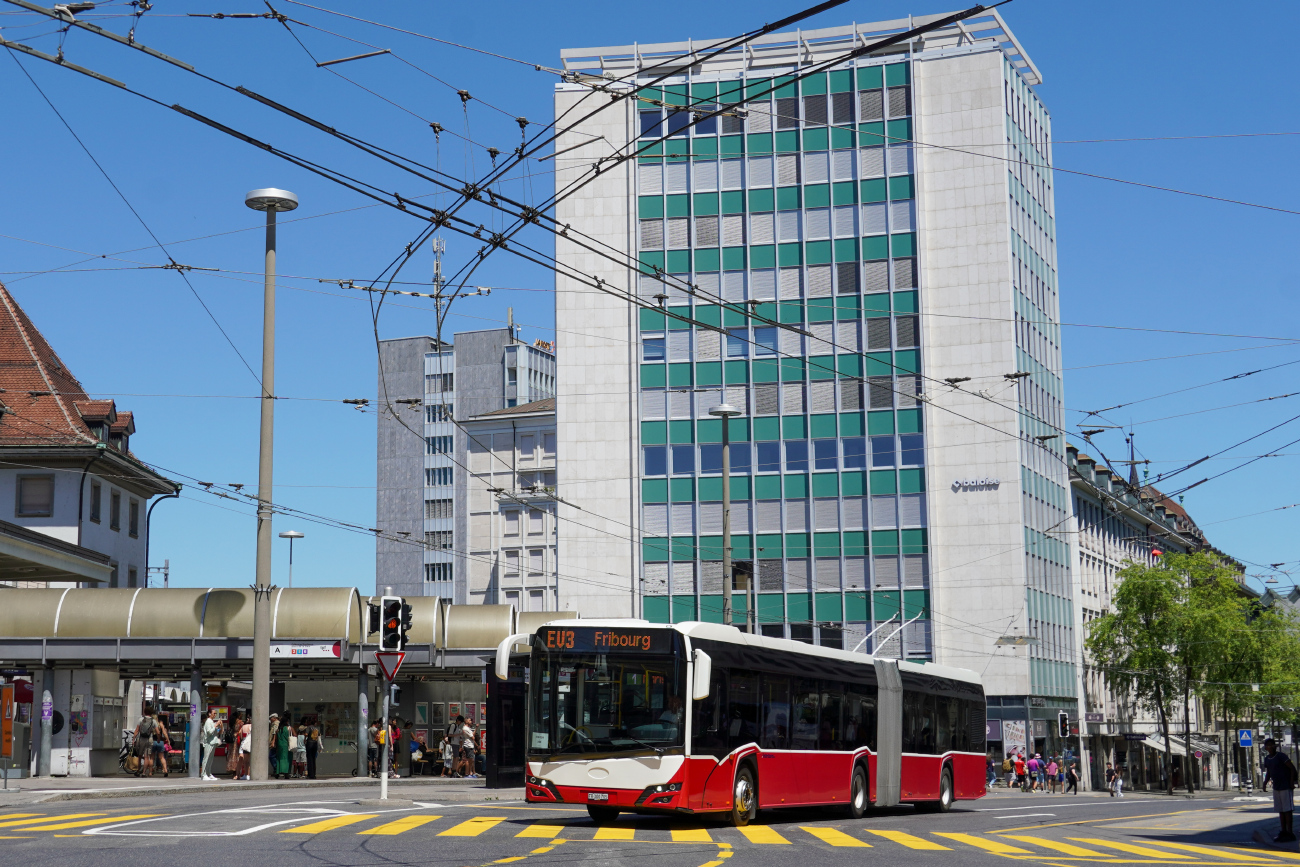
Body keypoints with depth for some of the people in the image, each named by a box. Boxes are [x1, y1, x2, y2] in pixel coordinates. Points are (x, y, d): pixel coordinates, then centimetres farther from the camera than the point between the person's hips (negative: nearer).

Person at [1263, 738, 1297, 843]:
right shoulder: (1267, 759, 9)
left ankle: (1289, 833, -5)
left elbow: (1292, 768, -12)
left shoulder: (1281, 756, -12)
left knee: (1287, 810, -7)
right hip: (1276, 788, 7)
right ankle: (1284, 832, 15)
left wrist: (1292, 782, -16)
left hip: (1286, 787, -7)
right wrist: (1265, 783, 10)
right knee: (1280, 811, 9)